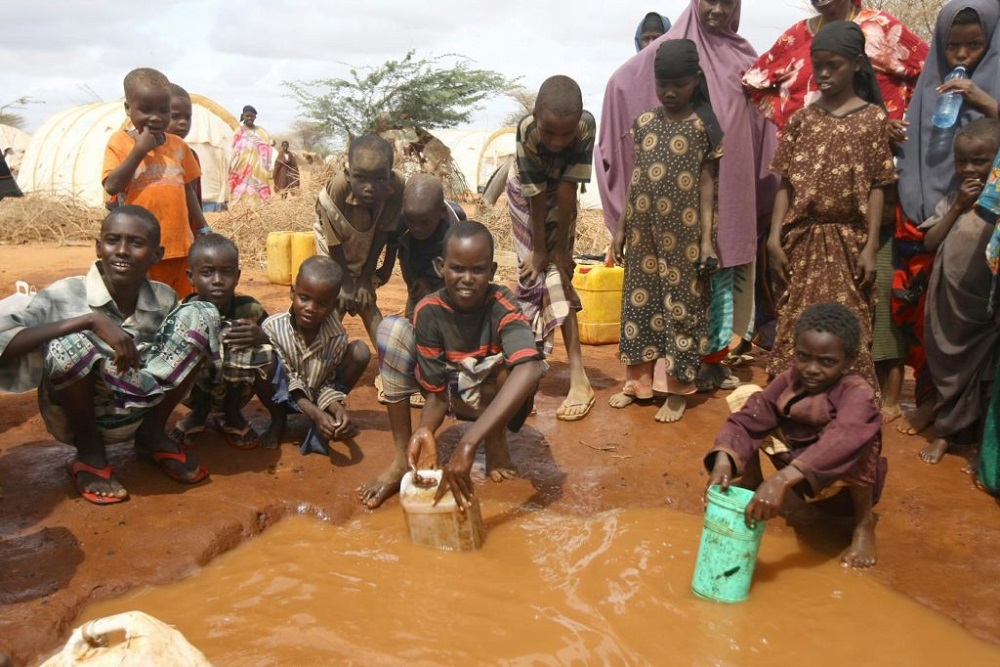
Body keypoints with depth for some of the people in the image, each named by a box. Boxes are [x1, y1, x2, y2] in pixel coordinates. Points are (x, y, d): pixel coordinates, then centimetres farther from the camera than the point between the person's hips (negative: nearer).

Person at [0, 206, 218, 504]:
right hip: (79, 418, -3)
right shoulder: (65, 295, -19)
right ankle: (90, 451, -5)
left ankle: (153, 434, 3)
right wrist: (91, 319, -37)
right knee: (67, 344, -34)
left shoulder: (165, 299, -7)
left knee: (202, 314, -11)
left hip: (137, 412, 3)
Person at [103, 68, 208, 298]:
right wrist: (139, 150, -14)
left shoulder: (178, 145, 10)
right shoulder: (120, 142, 0)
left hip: (180, 247, 4)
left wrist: (203, 232, 15)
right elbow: (112, 186, -13)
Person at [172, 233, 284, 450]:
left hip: (234, 391, 1)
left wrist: (263, 337, -31)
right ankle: (199, 412, 3)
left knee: (264, 356, -26)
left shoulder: (249, 309, -16)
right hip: (197, 391, 0)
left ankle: (232, 414, 3)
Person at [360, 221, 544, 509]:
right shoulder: (429, 311, -20)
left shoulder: (501, 305, -28)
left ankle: (496, 444, -5)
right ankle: (402, 459, -13)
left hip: (500, 403, -2)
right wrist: (425, 429, -41)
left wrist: (468, 443, -58)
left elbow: (530, 369, -48)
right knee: (391, 328, -20)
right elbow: (437, 393, -16)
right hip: (456, 396, 3)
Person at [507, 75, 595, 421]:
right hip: (526, 193, 0)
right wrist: (539, 250, -22)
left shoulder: (586, 126, -35)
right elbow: (536, 196, -30)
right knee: (533, 272, 2)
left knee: (558, 273, -9)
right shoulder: (526, 132, -36)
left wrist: (561, 247, -24)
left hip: (560, 194, 0)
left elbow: (568, 189, -30)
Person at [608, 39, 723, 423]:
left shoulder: (704, 127, -4)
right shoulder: (644, 122, 6)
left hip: (683, 236, -4)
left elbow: (707, 184, -4)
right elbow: (636, 181, 10)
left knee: (682, 306, 3)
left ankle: (677, 389, 13)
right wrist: (622, 228, 9)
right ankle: (637, 379, 23)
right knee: (639, 301, 10)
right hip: (643, 233, 4)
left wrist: (707, 239, -9)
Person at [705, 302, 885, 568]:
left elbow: (843, 439, -50)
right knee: (747, 396, -10)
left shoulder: (856, 393, -29)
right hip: (797, 475, 5)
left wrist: (782, 479, -64)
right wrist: (724, 459, -47)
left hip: (844, 482, -4)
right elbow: (747, 420, -23)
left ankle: (864, 522, -14)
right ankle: (752, 485, 5)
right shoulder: (788, 381, -14)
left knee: (857, 439, -39)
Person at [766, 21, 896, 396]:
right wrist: (775, 239, -4)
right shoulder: (801, 118, 6)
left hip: (848, 240, -2)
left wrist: (870, 246, -8)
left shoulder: (874, 118, 0)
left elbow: (876, 188, -2)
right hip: (802, 239, 2)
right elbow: (786, 185, 4)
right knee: (795, 329, 6)